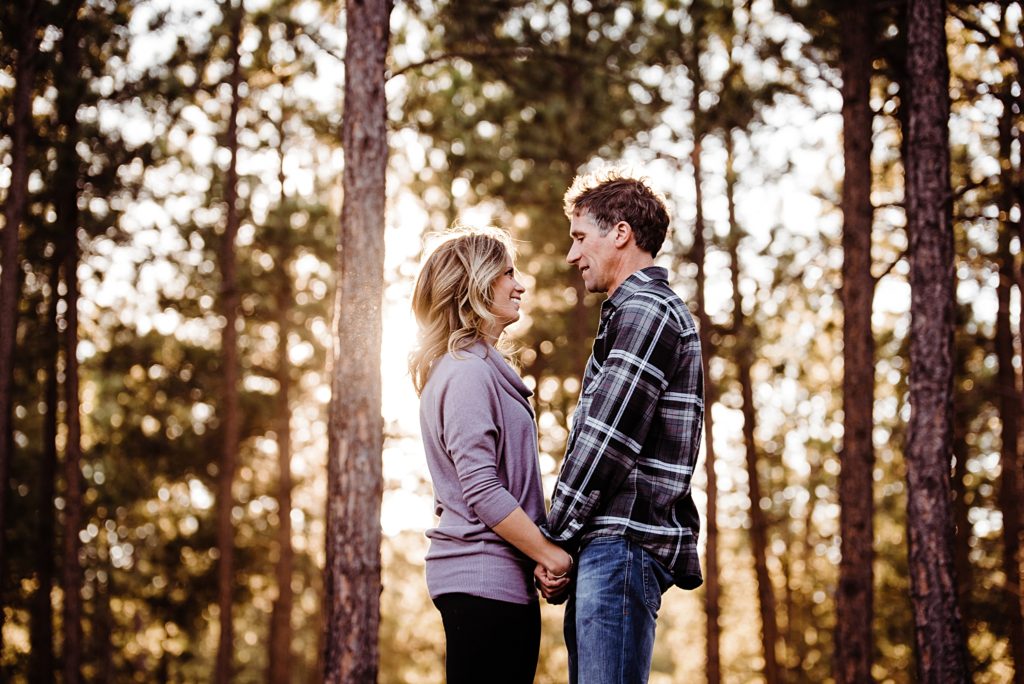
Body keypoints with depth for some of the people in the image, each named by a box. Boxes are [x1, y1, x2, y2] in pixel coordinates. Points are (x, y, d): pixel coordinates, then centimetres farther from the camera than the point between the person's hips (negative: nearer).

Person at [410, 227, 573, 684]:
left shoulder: (486, 367, 19)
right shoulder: (468, 372, -12)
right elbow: (482, 490, -18)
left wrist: (542, 557, 8)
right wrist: (549, 554, -12)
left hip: (493, 577, 10)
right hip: (485, 579, -10)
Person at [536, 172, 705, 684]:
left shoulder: (644, 310, -8)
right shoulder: (643, 310, 25)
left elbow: (606, 439, -15)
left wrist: (555, 537, -8)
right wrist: (565, 545, 15)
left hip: (625, 541, -10)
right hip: (613, 544, 10)